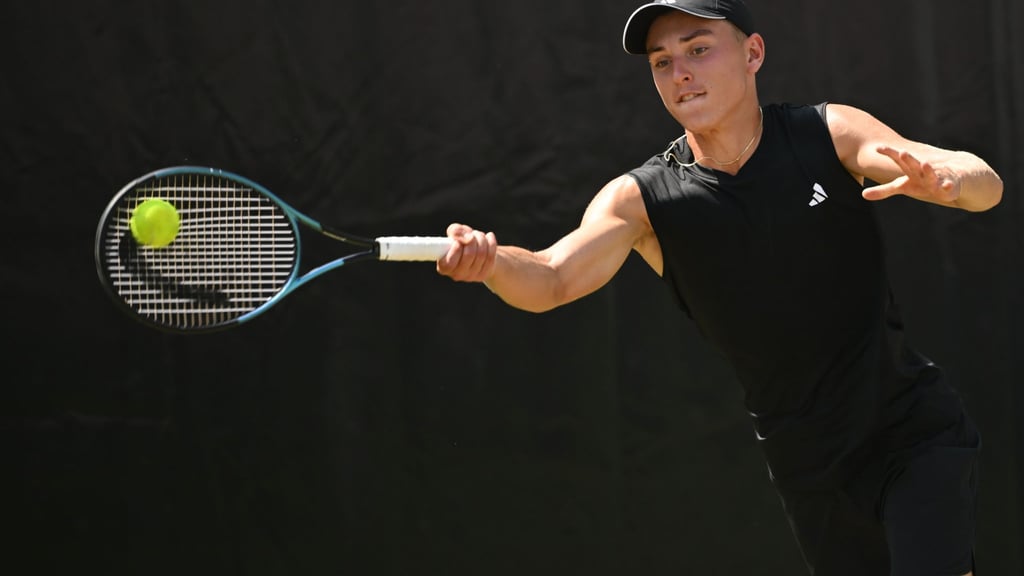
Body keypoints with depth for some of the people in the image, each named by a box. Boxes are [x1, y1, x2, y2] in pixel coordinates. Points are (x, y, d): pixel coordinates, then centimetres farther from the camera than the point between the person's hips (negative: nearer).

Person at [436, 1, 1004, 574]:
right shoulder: (641, 199, -7)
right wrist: (492, 263, -45)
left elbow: (986, 184, -18)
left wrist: (944, 180, -42)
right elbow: (551, 279, -22)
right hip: (811, 467, 2)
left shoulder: (830, 134, -9)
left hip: (917, 434, -2)